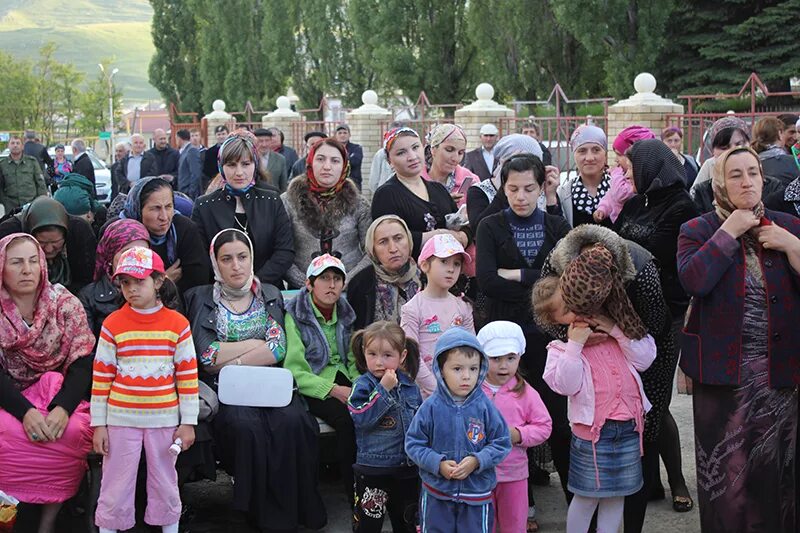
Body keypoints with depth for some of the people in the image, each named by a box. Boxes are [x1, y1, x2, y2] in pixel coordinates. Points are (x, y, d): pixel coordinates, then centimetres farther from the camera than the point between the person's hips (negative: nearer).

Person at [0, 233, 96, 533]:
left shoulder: (65, 304, -3)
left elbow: (83, 363, -9)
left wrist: (62, 409, -26)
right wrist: (25, 412, -27)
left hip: (61, 395, 0)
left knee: (74, 431, -32)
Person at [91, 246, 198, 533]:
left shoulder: (177, 324, -2)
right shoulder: (112, 324, -2)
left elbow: (188, 376, 1)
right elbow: (101, 377, 1)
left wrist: (188, 422, -1)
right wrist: (98, 424, -1)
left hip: (164, 420, 0)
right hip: (121, 420, 0)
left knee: (165, 485, 12)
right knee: (115, 487, 6)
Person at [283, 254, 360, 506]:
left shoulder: (345, 314, 14)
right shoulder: (294, 316, -4)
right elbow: (295, 371, -11)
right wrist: (334, 390, -19)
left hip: (344, 382, 5)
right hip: (311, 388, -5)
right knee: (347, 418, -33)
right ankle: (354, 495, -26)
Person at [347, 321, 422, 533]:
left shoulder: (410, 386, 4)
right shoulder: (363, 385, -10)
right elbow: (361, 418, -25)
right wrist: (383, 389, -25)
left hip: (408, 468, 5)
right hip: (373, 469, -4)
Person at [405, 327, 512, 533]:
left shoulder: (485, 407, -8)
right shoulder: (431, 408, -9)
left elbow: (502, 444, -4)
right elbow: (413, 444, -5)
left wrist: (477, 461, -19)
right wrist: (438, 464, -18)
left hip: (477, 494, 0)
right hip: (436, 494, 0)